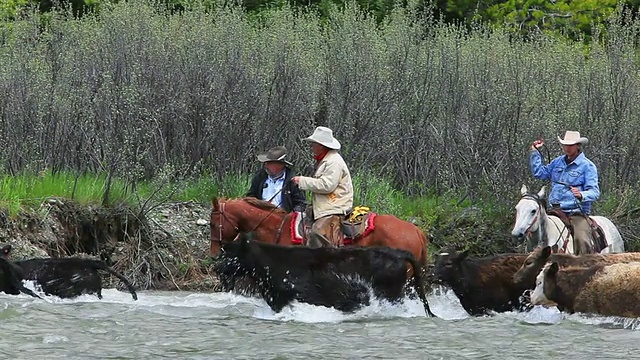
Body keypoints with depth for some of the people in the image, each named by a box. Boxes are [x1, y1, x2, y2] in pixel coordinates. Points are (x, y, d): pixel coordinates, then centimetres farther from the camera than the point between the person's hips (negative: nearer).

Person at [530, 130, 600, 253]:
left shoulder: (587, 166, -3)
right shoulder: (558, 162, 16)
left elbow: (594, 191, -10)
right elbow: (539, 173, 27)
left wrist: (581, 195, -31)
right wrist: (534, 151, 20)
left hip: (576, 212, -6)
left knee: (581, 239, -29)